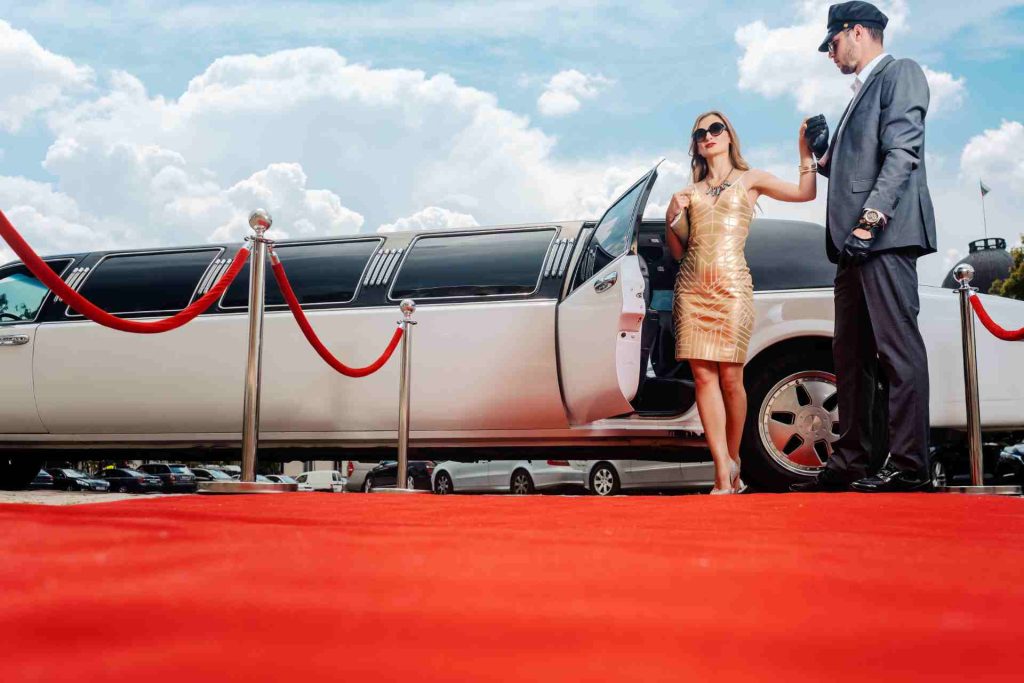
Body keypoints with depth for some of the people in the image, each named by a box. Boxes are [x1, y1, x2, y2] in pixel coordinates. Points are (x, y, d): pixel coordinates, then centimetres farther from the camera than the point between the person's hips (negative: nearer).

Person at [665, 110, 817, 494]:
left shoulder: (749, 179, 14)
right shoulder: (692, 191, 21)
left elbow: (806, 192, 4)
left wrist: (805, 152, 1)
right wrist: (671, 218, 4)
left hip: (732, 286, -3)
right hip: (692, 286, 3)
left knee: (731, 378, -5)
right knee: (704, 376, -7)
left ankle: (732, 461, 13)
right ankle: (724, 473, -8)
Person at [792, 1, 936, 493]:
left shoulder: (900, 73, 2)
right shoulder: (862, 93, 28)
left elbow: (902, 153, -12)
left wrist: (870, 218, -20)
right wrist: (823, 153, 12)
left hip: (885, 236, -10)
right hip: (855, 242, 10)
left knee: (897, 346, -11)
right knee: (852, 355, 8)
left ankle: (908, 466, -10)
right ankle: (852, 461, 12)